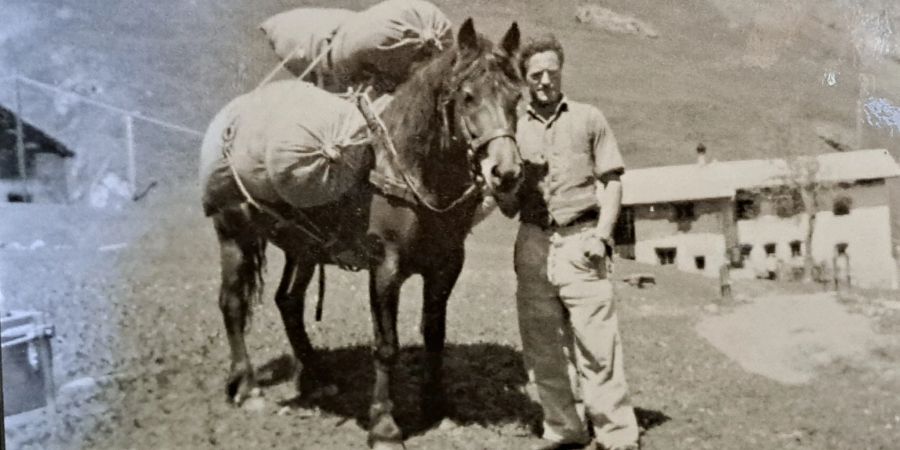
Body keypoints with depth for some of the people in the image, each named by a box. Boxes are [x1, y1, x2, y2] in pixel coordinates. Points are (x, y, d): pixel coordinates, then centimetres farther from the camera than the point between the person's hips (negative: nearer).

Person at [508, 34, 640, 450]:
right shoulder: (515, 127, 12)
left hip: (580, 240, -3)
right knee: (541, 347, 9)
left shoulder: (588, 118, 7)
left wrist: (601, 235, -8)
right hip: (532, 243, 3)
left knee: (597, 344, -5)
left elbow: (612, 181, 4)